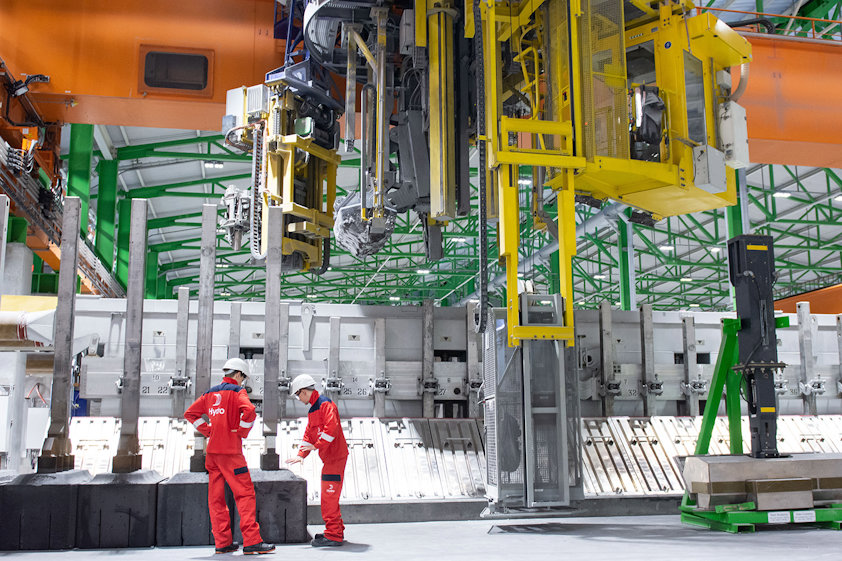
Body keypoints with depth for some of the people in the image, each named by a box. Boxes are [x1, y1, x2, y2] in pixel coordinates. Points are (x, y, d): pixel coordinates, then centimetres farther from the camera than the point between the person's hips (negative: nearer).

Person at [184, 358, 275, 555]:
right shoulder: (237, 391, -6)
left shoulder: (210, 393, 14)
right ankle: (251, 541, -10)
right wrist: (242, 432, -9)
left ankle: (223, 542, 13)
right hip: (230, 451, -7)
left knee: (216, 497, 9)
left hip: (212, 450, 7)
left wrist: (208, 431, 13)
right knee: (245, 494, -5)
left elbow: (190, 413, 18)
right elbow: (248, 409, -24)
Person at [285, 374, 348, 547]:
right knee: (328, 496, 17)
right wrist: (301, 455, 8)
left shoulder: (325, 404, -13)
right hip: (330, 458, 10)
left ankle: (333, 536, -7)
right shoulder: (313, 410, 19)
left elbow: (332, 428, -26)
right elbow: (309, 433, 19)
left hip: (335, 457, -10)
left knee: (329, 496, -10)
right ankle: (337, 531, 27)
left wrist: (317, 445, -23)